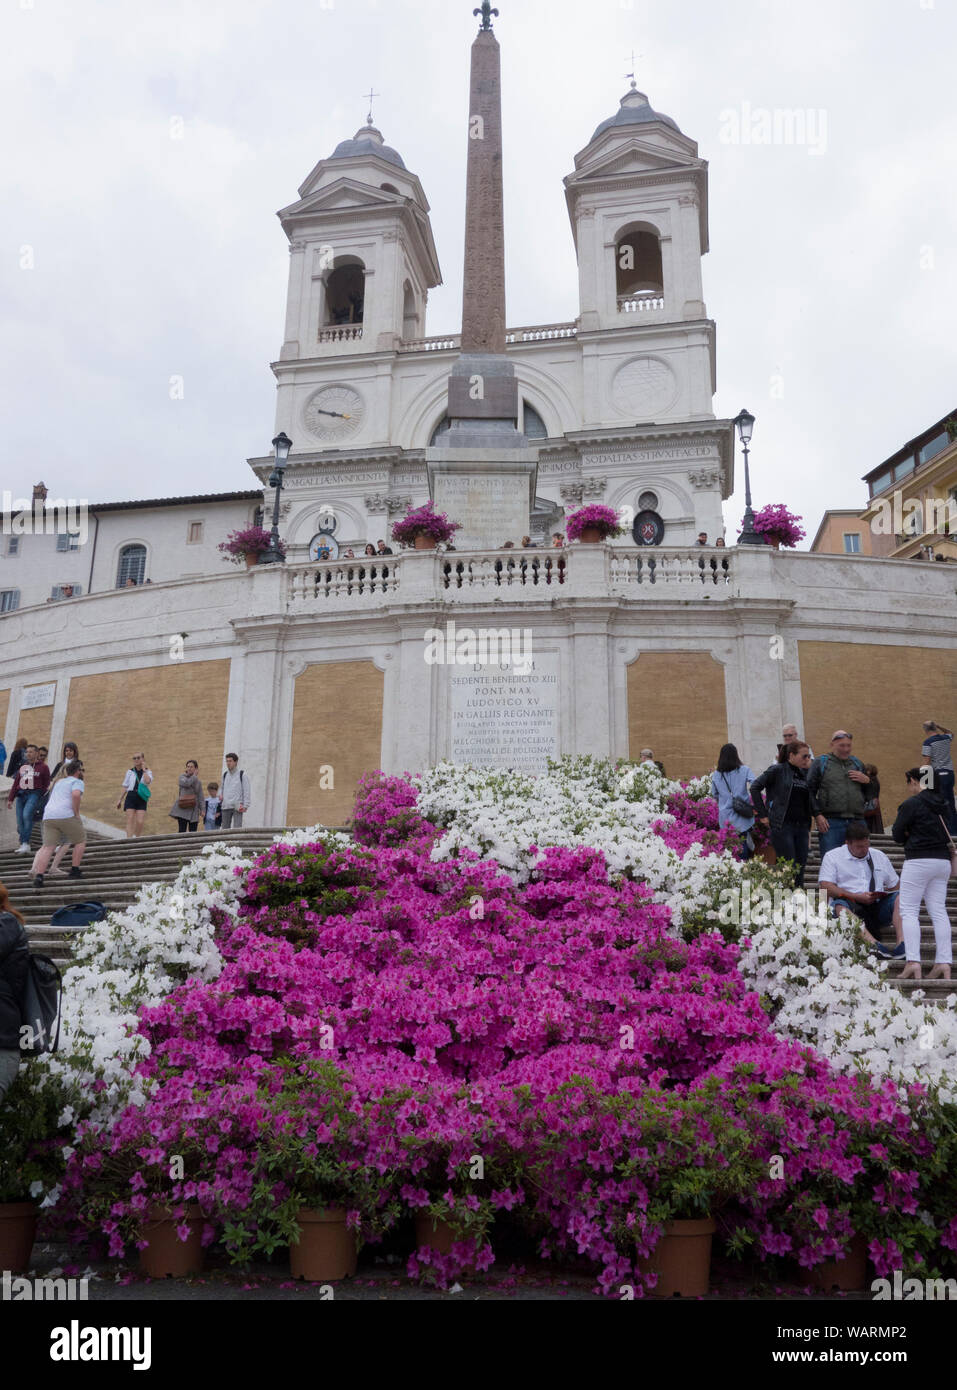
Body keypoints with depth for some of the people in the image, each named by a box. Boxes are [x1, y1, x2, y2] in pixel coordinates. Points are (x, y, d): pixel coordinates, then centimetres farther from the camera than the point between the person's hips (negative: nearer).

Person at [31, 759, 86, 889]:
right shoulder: (77, 782, 4)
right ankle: (75, 871, 12)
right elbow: (76, 795, -17)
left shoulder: (59, 782, 29)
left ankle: (38, 875, -15)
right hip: (67, 815, -6)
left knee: (47, 847, -1)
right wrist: (76, 813, -9)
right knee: (80, 841, 14)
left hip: (48, 816, 6)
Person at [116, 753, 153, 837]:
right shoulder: (130, 772, 9)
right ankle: (129, 839, -12)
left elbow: (147, 781, -17)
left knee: (140, 822, -8)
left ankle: (136, 838, 10)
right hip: (131, 797, 0)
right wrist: (120, 800, 7)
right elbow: (124, 786, 12)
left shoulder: (148, 772, 6)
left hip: (141, 799, 0)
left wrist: (144, 769, -6)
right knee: (130, 820, -9)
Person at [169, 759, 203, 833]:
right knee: (182, 831, -9)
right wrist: (194, 775, -5)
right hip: (183, 808, -3)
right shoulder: (182, 776, 6)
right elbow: (186, 783, -17)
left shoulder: (198, 782, 14)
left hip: (193, 810, 3)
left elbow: (200, 796, 10)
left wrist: (202, 809, 1)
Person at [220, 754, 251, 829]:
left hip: (237, 807, -5)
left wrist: (246, 805, -12)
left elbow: (247, 792, -3)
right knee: (225, 829, 5)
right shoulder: (225, 775, 15)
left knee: (237, 829, -12)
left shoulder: (242, 775, 0)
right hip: (226, 807, 5)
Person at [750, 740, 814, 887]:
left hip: (802, 826, 6)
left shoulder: (804, 773, 13)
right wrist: (763, 814, -9)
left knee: (801, 867, 8)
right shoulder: (777, 770, -5)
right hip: (783, 826, -6)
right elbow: (755, 787, -8)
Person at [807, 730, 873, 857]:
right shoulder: (820, 763, 5)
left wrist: (866, 781, 3)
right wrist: (817, 815, -10)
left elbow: (870, 794, 24)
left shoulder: (857, 763, 19)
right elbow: (810, 791, -1)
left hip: (857, 821, 4)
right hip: (830, 822, -4)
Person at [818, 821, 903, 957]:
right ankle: (873, 943, -57)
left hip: (877, 906, 4)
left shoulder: (879, 856, 22)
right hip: (851, 905, -4)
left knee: (898, 897, -22)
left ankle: (901, 943, -38)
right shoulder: (832, 856, 8)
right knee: (839, 905, -36)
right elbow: (825, 886, -4)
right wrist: (857, 897, -12)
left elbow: (895, 884, 26)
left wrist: (883, 894, 0)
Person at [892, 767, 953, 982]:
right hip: (943, 861, 7)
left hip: (919, 861, -7)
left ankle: (913, 962, -12)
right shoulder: (941, 805, 12)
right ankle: (944, 962, 3)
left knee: (909, 911, -2)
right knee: (939, 911, 7)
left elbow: (897, 833, -6)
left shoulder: (911, 804, -9)